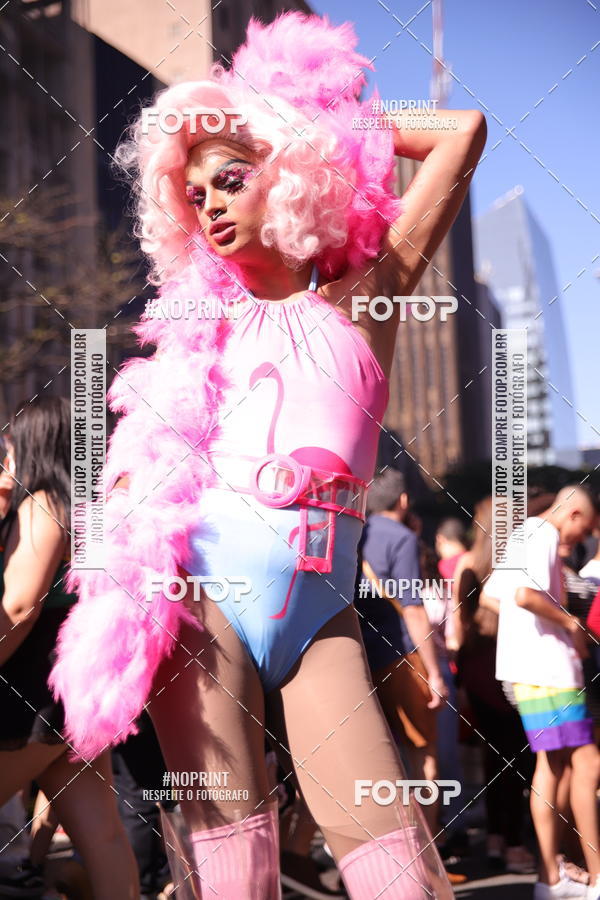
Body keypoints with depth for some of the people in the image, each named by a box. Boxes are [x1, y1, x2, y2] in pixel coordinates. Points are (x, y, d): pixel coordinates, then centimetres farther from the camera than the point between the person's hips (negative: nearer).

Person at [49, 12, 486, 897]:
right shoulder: (203, 319, 14)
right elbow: (140, 458, 16)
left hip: (320, 606, -1)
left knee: (379, 825, -9)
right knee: (228, 823, -4)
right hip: (202, 585, 1)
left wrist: (335, 122, 18)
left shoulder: (363, 299, 10)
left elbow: (464, 131, 10)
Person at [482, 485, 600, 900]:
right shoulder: (544, 536, -12)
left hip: (528, 667, 10)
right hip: (547, 668, -10)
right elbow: (525, 594, -28)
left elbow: (491, 593, 24)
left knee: (551, 765, 11)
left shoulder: (521, 535, 18)